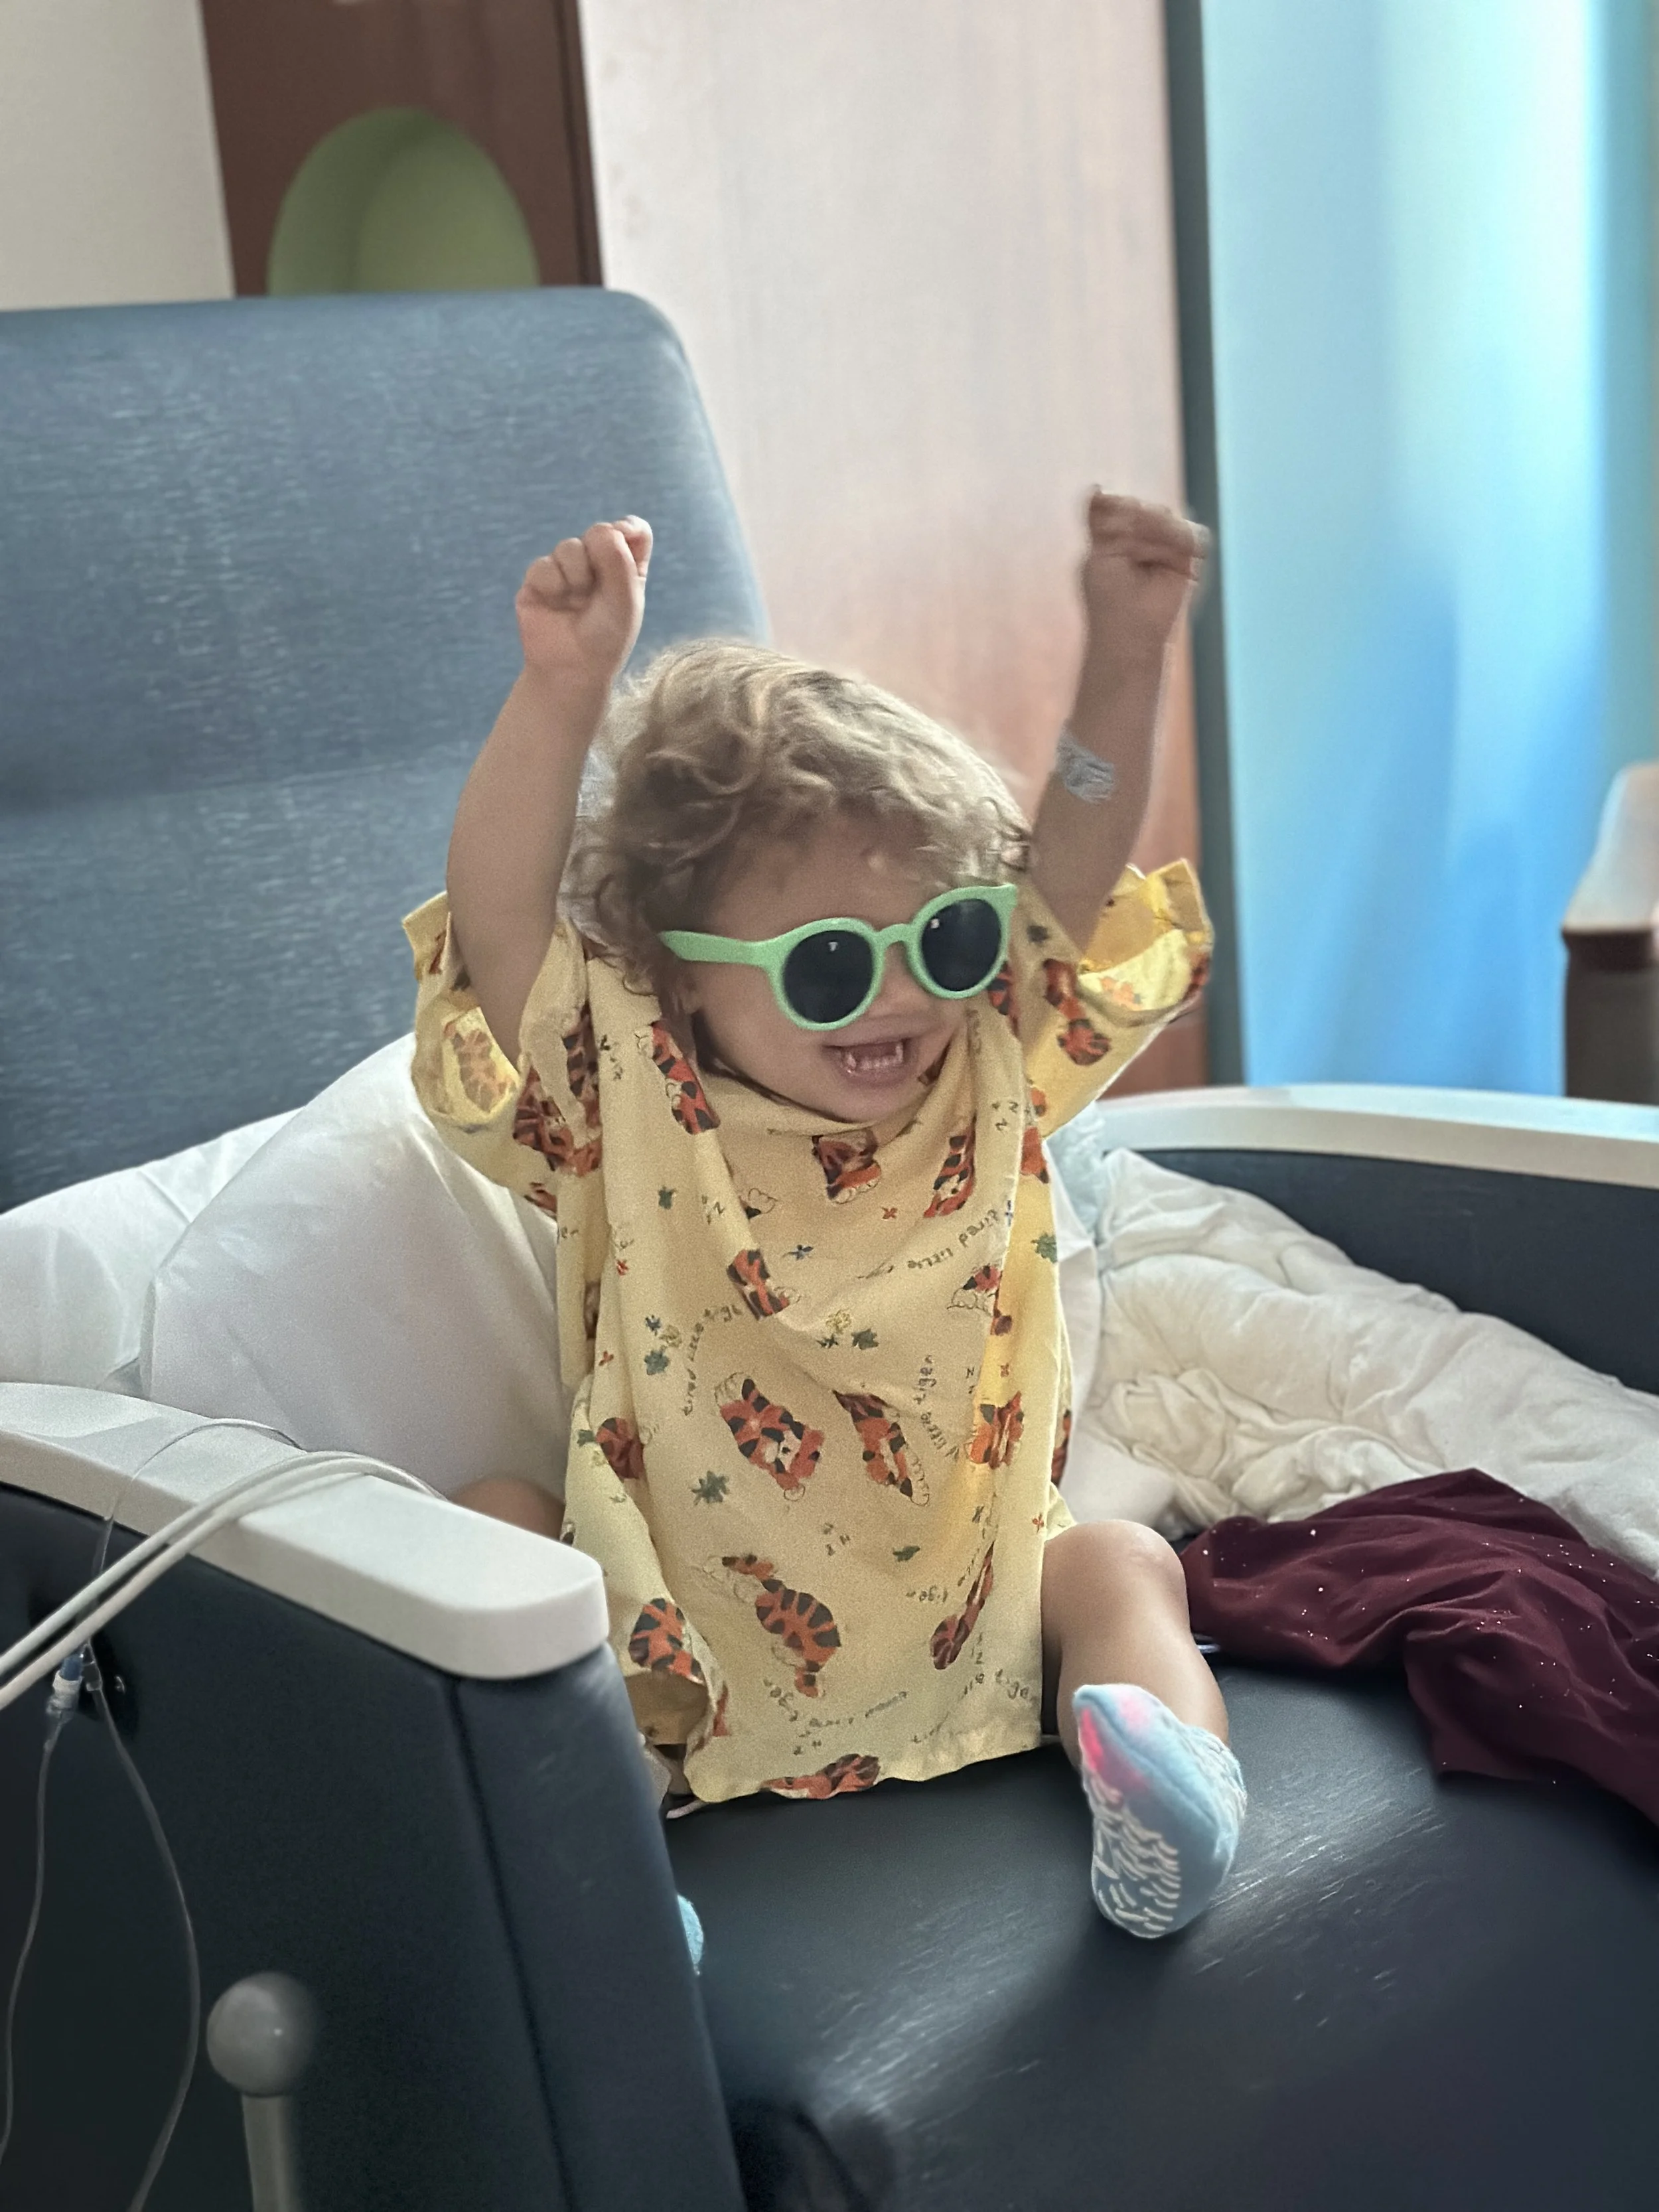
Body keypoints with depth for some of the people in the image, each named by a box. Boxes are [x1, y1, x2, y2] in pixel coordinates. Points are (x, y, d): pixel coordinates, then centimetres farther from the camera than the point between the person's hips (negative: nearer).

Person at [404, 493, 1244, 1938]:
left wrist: (1128, 654, -18)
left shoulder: (987, 1081, -1)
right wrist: (562, 692, -34)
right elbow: (501, 924, -23)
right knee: (499, 1522, -16)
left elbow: (1076, 871, -5)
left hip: (966, 1606, 2)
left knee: (1119, 1562, -17)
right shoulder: (635, 1110, -10)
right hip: (696, 1632, -1)